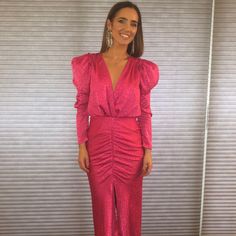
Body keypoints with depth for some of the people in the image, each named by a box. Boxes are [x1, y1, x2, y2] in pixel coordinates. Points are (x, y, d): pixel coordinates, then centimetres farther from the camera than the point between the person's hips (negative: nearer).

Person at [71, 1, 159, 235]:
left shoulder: (143, 69, 0)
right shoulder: (88, 64, -2)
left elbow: (145, 113, 2)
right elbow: (82, 108, 1)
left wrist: (148, 150, -2)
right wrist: (82, 145, -4)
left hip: (130, 145, 0)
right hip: (98, 144, 0)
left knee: (129, 207, 13)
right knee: (102, 206, 14)